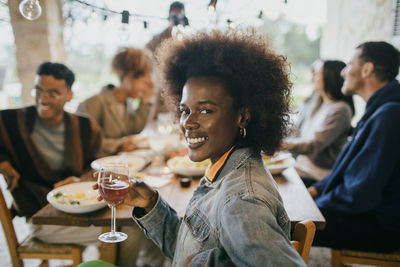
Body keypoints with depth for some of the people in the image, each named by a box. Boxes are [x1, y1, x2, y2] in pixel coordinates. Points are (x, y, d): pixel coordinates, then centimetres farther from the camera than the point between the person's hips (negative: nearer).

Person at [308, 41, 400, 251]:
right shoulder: (379, 110, 11)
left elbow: (360, 196, -27)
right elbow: (351, 167, 18)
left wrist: (317, 203, -12)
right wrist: (317, 189, 6)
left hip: (379, 226, -10)